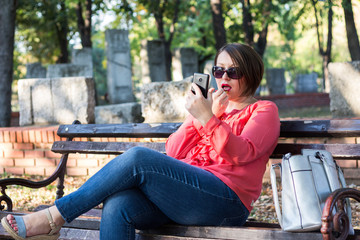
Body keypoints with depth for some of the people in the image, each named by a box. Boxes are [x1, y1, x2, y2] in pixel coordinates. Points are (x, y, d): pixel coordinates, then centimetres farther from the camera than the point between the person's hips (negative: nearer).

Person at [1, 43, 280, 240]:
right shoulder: (212, 106, 29)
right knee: (118, 206, -27)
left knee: (138, 158, -26)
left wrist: (207, 118, -22)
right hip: (184, 194, 6)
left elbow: (241, 154, -10)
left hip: (226, 202, -6)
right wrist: (196, 116, 2)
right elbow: (173, 153, 15)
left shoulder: (263, 110, 11)